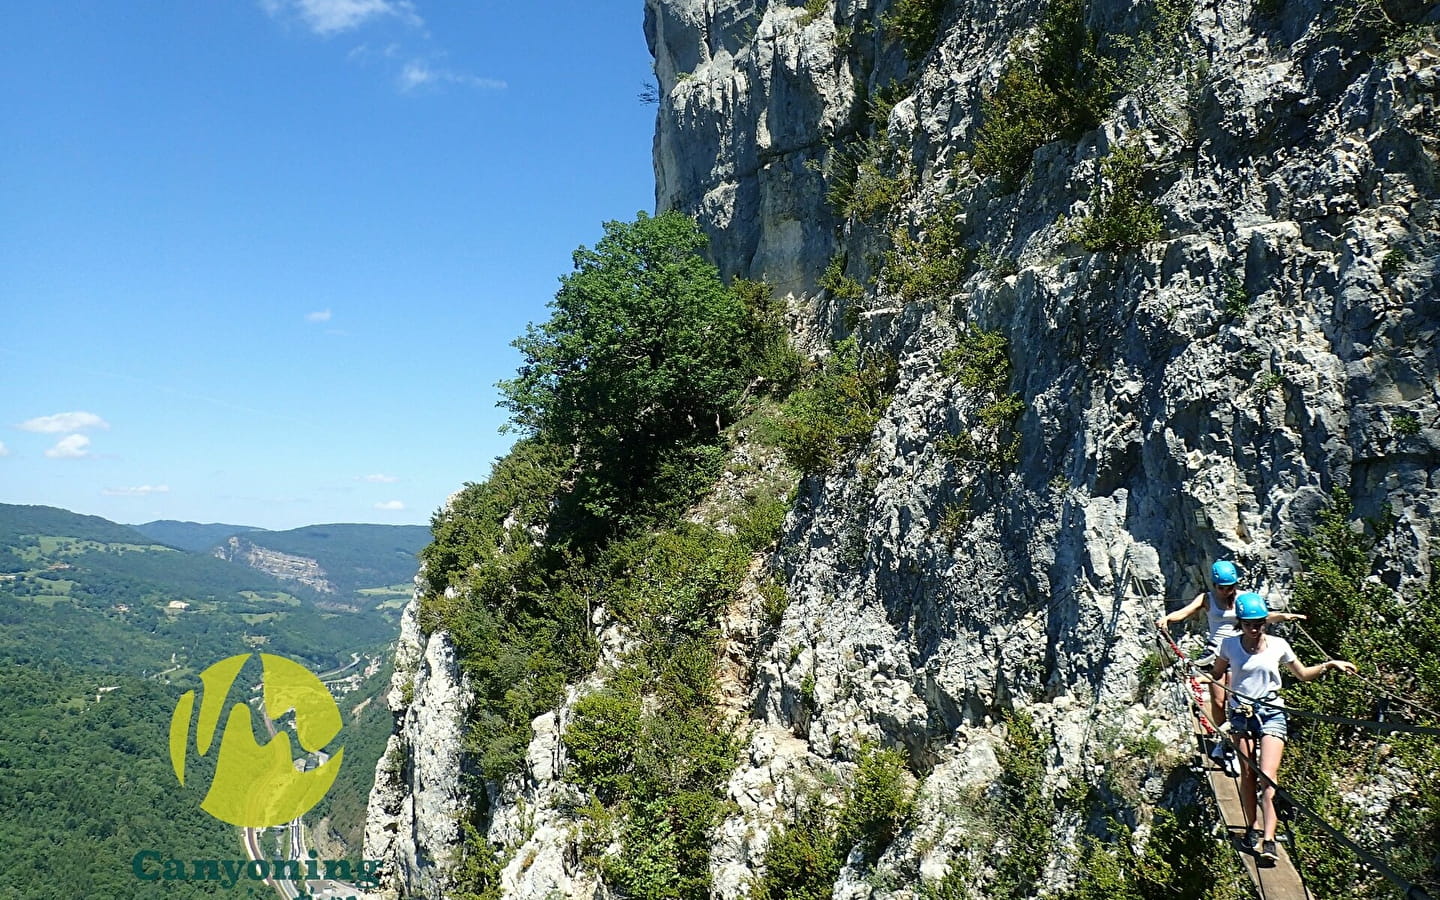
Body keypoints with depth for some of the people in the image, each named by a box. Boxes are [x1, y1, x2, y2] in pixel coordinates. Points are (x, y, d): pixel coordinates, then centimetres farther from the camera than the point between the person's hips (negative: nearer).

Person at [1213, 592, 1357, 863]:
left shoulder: (1278, 645, -3)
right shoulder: (1230, 645, -4)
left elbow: (1303, 674, 10)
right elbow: (1218, 673, 13)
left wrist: (1330, 665, -1)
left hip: (1271, 712, -1)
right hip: (1241, 712, 1)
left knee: (1268, 776, -12)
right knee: (1247, 774, 7)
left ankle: (1268, 839, -15)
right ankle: (1252, 827, 23)